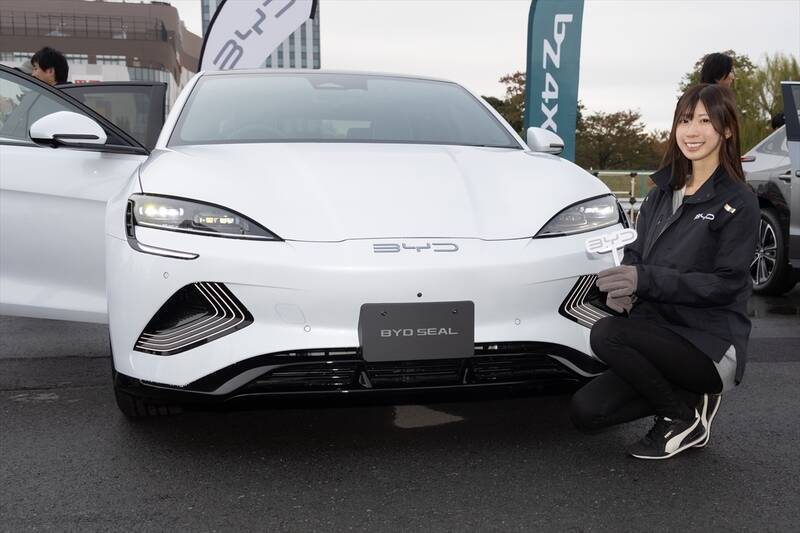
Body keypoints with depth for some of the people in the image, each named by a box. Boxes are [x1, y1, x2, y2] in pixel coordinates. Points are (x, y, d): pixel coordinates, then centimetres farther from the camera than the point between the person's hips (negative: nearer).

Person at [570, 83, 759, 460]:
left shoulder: (737, 202, -8)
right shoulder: (663, 191, 11)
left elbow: (726, 283, -15)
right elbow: (637, 253, 12)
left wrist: (645, 279, -25)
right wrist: (623, 286, -12)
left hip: (711, 345, -6)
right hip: (663, 335, 7)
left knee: (607, 334, -29)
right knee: (586, 411, -7)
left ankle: (683, 417, -7)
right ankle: (689, 398, 11)